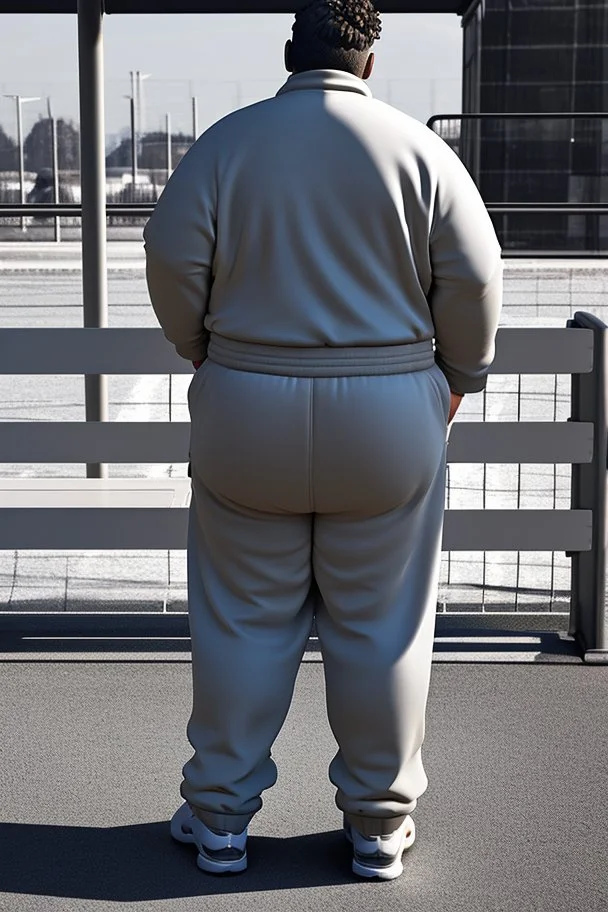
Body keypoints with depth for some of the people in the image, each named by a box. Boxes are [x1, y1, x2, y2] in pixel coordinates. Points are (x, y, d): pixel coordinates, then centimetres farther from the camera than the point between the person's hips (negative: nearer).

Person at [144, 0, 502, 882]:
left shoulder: (227, 141, -1)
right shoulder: (417, 147, -2)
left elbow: (173, 260, -3)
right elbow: (474, 278, -4)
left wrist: (203, 351, 14)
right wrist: (460, 376, 12)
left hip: (246, 413, 1)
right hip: (390, 421, 0)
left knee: (242, 621, 10)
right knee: (381, 627, 9)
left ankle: (219, 818, 19)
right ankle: (380, 825, 19)